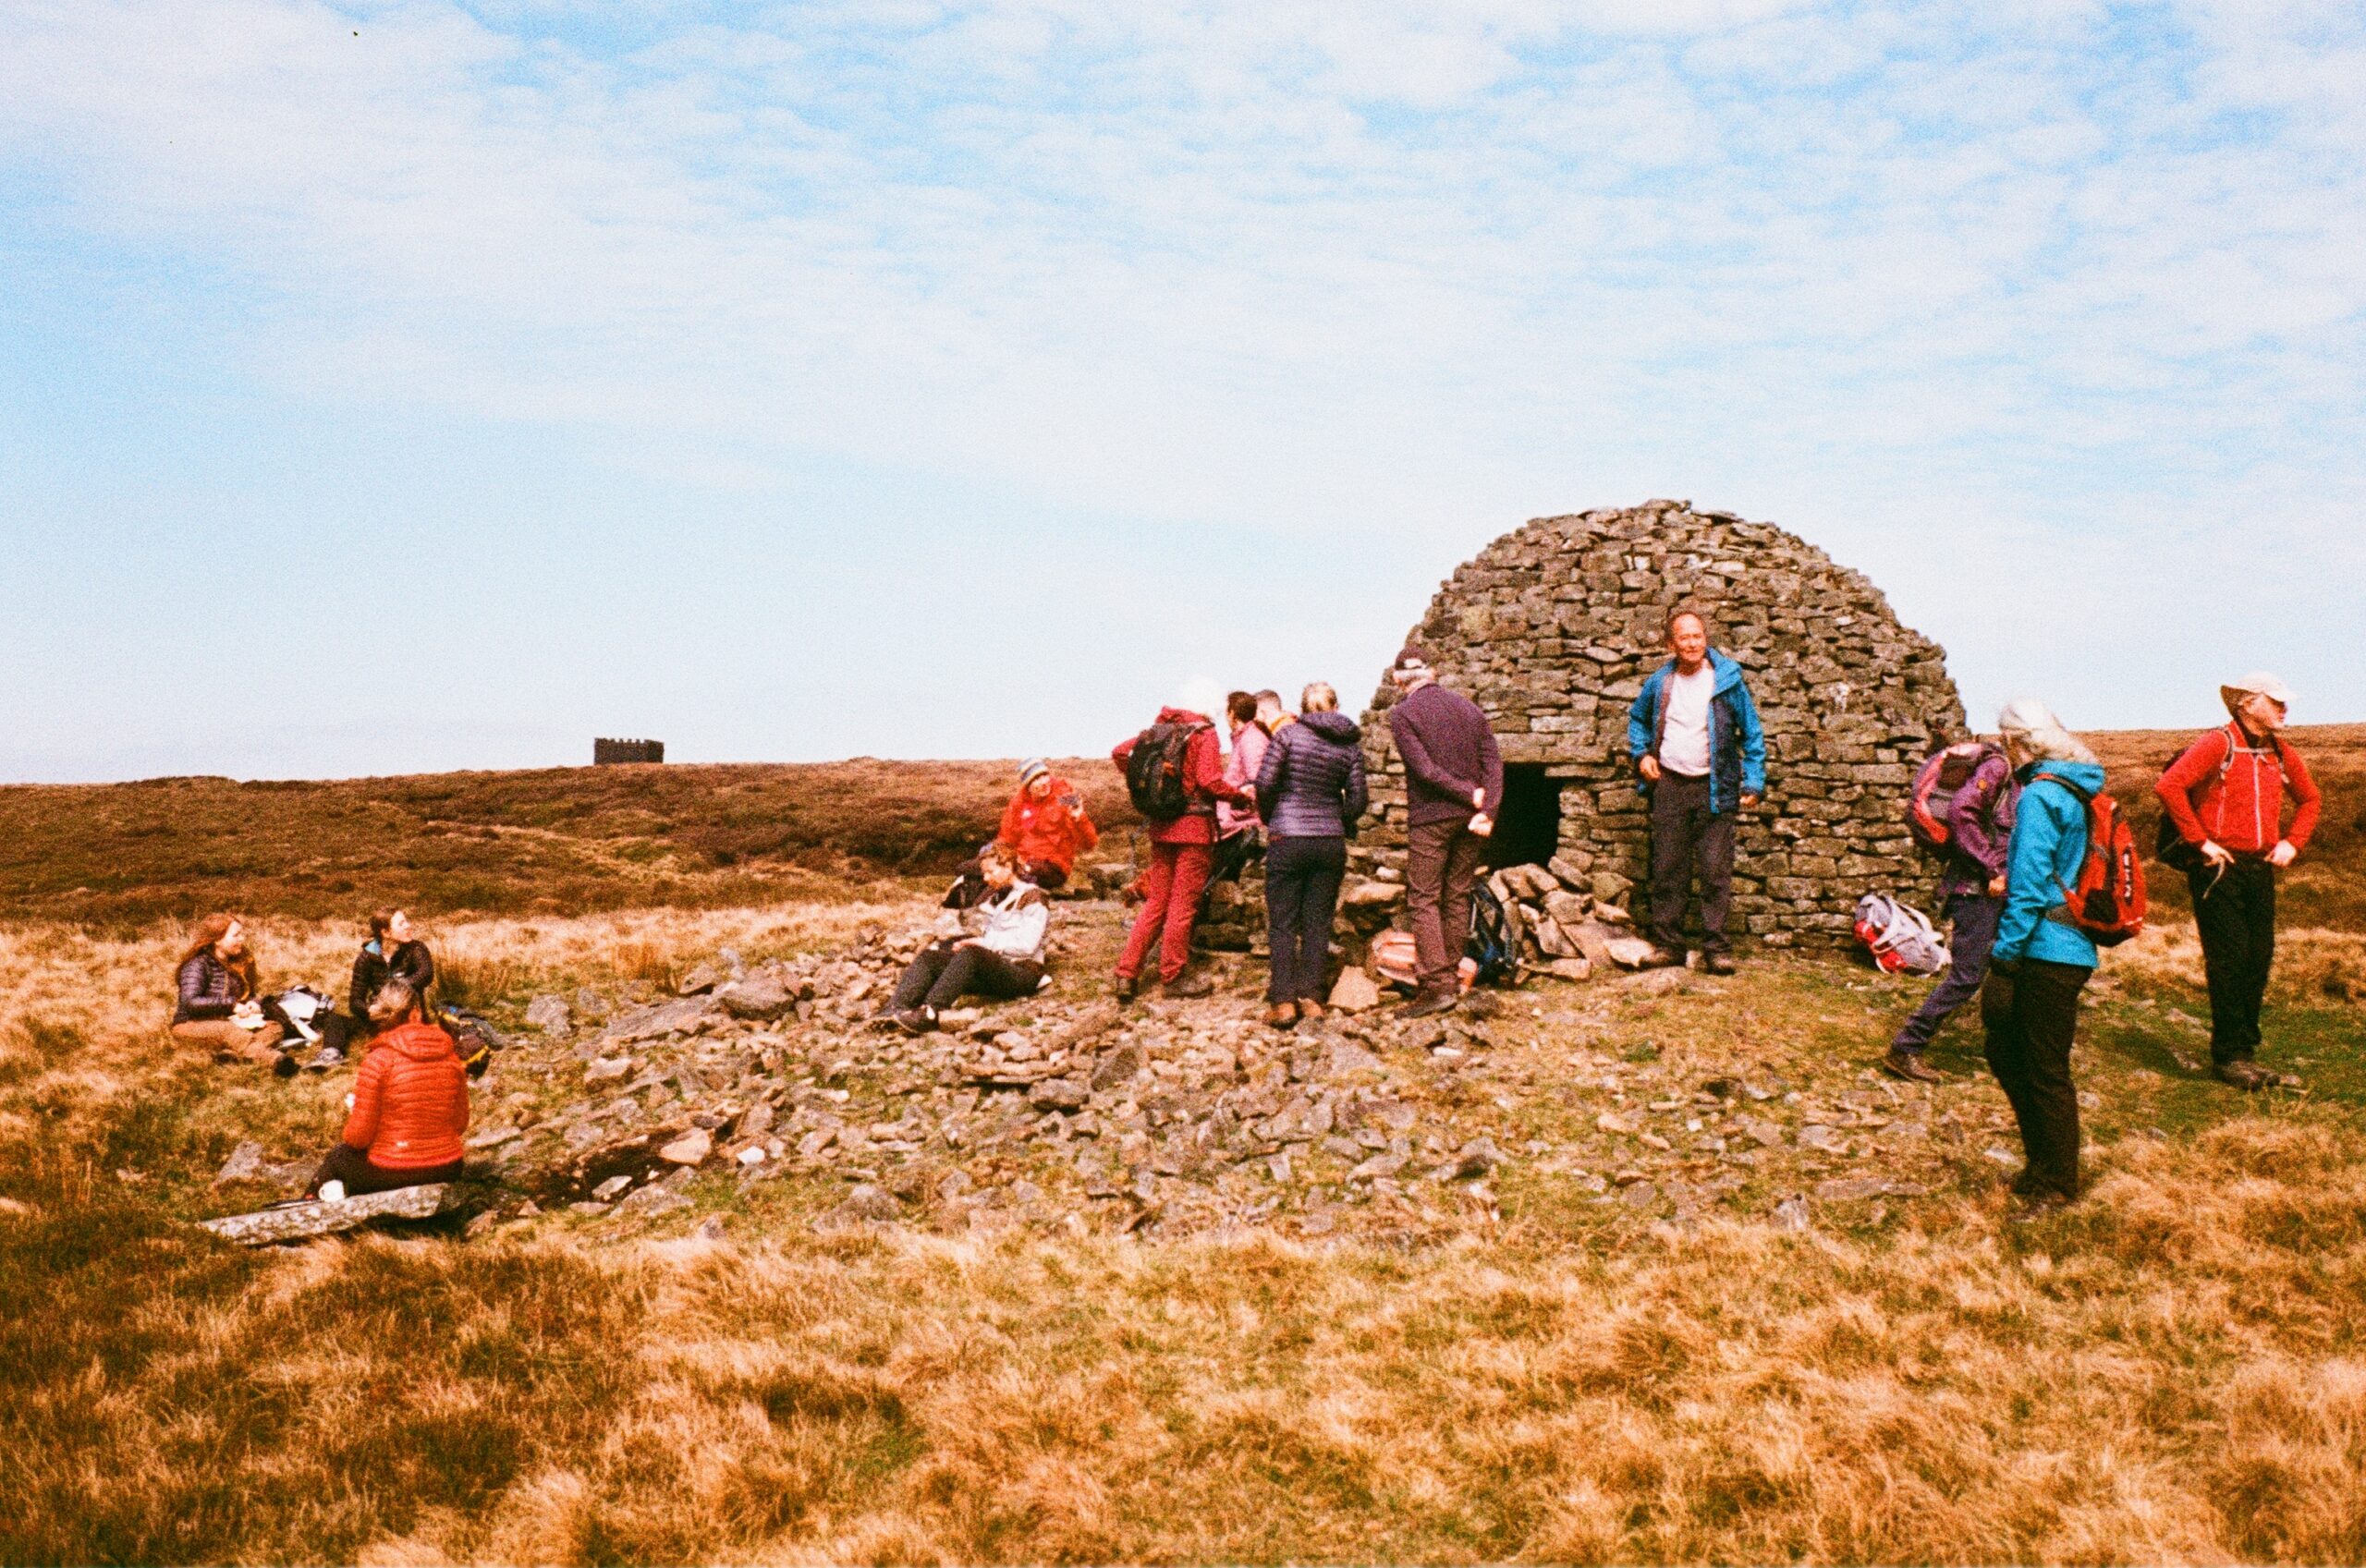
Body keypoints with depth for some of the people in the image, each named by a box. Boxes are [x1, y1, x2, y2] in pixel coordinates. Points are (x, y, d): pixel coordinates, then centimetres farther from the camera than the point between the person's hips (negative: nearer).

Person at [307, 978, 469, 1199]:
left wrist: (353, 1110, 8)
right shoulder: (450, 1056, -3)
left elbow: (359, 1136, -12)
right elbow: (461, 1123, 5)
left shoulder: (378, 1060, -15)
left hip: (392, 1173, -4)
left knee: (339, 1155, 27)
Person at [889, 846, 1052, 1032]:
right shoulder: (993, 896, 21)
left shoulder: (1032, 898, -2)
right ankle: (897, 1010, -34)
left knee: (970, 954, -37)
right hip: (991, 968, 8)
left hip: (1022, 973, -8)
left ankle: (929, 1014, -51)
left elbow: (1026, 946, -13)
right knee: (930, 956, -12)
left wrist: (984, 943, -13)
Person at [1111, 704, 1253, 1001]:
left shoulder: (1159, 728, 8)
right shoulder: (1204, 733, -9)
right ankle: (1172, 977, 8)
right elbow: (1209, 781, -18)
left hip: (1161, 827, 6)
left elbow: (1119, 752, 8)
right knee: (1184, 905, 2)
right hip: (1195, 827, -6)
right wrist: (1242, 796, -5)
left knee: (1155, 902, 13)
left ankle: (1127, 973, 8)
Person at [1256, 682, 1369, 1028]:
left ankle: (1283, 1001, -1)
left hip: (1288, 840, -3)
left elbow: (1265, 783, -8)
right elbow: (1358, 799, 5)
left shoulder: (1289, 734, -4)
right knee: (1318, 923, 10)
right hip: (1331, 843, 3)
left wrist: (1268, 817, 9)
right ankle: (1311, 997, 9)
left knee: (1283, 923, 2)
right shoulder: (1351, 744, 5)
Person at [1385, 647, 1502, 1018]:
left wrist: (1470, 794, -9)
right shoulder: (1467, 706, 11)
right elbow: (1494, 761, 1)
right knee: (1458, 897, 12)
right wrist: (1487, 810, -7)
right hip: (1470, 819, 5)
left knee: (1423, 899, -1)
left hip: (1429, 818, -5)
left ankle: (1436, 984, -10)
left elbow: (1424, 769, -15)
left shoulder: (1401, 713, -5)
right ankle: (1453, 975, 17)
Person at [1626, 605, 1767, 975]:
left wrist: (1753, 782, -2)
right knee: (1667, 871, 4)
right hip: (1668, 784, 2)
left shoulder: (1728, 680, 0)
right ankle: (1667, 944, 11)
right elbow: (1637, 719, 25)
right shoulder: (1659, 683, 7)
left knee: (1716, 871, -4)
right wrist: (1641, 754, 8)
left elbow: (1751, 733, 5)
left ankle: (1716, 948, 1)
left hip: (1713, 788, -2)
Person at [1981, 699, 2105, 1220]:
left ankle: (2057, 1186, 12)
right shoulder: (2075, 791, 13)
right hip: (2069, 947, 10)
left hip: (2047, 952, -10)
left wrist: (2006, 951, -17)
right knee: (2005, 1051, 18)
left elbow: (2029, 883, -20)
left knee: (2045, 1071, 1)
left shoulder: (2040, 796, -16)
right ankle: (2042, 1166, 28)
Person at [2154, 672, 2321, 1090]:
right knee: (2229, 960, -6)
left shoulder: (2281, 753, 12)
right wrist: (2199, 841, -19)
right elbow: (2168, 786, -23)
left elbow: (2309, 798, 29)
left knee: (2259, 959, 7)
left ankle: (2245, 1047, 18)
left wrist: (2292, 842, 14)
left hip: (2260, 868, 7)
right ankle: (2229, 1055, 2)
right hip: (2219, 868, -7)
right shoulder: (2219, 744, -10)